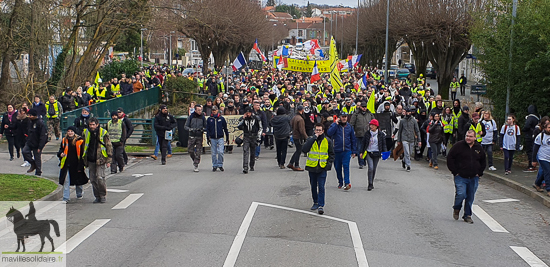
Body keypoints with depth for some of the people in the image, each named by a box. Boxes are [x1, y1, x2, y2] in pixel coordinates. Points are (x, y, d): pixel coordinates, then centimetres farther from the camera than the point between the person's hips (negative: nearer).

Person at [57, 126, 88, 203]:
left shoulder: (79, 141, -7)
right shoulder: (64, 140, 4)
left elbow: (82, 154, -5)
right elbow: (61, 149, 20)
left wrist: (80, 166, -8)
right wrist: (60, 154, -5)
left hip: (76, 164, -2)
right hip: (66, 164, 2)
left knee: (78, 181, 14)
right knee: (66, 182, -4)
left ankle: (79, 195, 35)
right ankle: (66, 198, 1)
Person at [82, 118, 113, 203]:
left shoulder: (103, 133, -3)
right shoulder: (85, 132, 7)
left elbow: (109, 146, 1)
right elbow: (83, 145, 18)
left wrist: (108, 160, -3)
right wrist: (84, 159, 15)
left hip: (100, 159, -4)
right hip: (90, 160, 4)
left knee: (100, 178, -12)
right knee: (93, 179, 5)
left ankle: (103, 196, 3)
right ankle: (97, 196, 16)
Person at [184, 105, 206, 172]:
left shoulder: (203, 117, 5)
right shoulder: (191, 117, 3)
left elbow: (205, 127, 10)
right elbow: (185, 126, 2)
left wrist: (202, 129, -13)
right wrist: (190, 129, -18)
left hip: (199, 137, 0)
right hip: (192, 136, 0)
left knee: (198, 152, -4)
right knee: (190, 150, -2)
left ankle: (196, 166, 1)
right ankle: (195, 160, 26)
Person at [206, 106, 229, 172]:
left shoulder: (222, 118, 3)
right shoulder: (209, 119, 5)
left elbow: (225, 128, 9)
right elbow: (207, 129, 8)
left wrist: (227, 138, 10)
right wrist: (208, 138, 1)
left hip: (220, 138, -1)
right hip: (212, 138, 1)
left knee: (220, 152, -10)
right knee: (214, 153, 4)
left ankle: (220, 165, 4)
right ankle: (214, 166, 14)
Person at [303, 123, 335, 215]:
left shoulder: (328, 141, 4)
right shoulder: (310, 139, 1)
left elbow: (332, 154, 14)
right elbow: (304, 149, -18)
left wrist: (329, 163, -2)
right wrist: (314, 138, -18)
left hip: (322, 168, -2)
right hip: (312, 167, 2)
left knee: (321, 187, -8)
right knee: (313, 186, 13)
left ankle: (321, 205, -7)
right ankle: (315, 202, 28)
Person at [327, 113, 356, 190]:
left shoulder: (350, 127, 7)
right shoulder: (334, 125, 1)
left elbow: (353, 139, 14)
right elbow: (329, 133, -18)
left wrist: (353, 151, 12)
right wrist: (336, 124, -17)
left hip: (347, 150, 0)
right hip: (337, 150, 0)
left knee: (346, 166, -12)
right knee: (337, 167, 8)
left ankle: (347, 183, -11)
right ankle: (340, 181, 26)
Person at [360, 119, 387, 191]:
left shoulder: (381, 134, 1)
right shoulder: (367, 133, 3)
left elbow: (384, 144, 6)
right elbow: (363, 143, 9)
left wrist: (384, 152, -5)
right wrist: (361, 152, 4)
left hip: (376, 153, 1)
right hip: (368, 153, -1)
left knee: (374, 169, 9)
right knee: (371, 168, -16)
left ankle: (372, 183, 24)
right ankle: (370, 184, -10)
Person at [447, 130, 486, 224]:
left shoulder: (479, 148, 8)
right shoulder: (458, 146, -5)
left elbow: (483, 162, 22)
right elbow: (450, 158, -3)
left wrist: (479, 173, 11)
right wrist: (455, 172, -6)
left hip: (474, 178, 4)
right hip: (460, 177, -4)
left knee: (470, 198, 6)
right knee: (461, 194, -16)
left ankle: (467, 215, 21)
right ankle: (456, 209, 13)